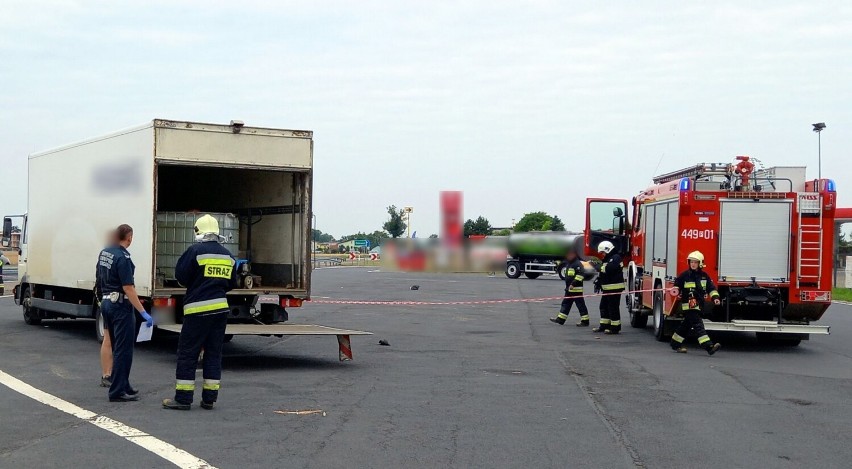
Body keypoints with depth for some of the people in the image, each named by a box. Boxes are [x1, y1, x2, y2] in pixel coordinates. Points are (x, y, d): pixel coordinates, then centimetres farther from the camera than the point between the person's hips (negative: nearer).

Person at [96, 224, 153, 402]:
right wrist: (144, 313, -22)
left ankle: (123, 386, 23)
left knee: (118, 348, 17)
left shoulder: (104, 253, 7)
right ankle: (117, 392, -3)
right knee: (124, 350, -4)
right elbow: (128, 288, -22)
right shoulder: (123, 257, -18)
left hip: (106, 302, 9)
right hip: (121, 306, -9)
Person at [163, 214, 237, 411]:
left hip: (198, 309, -5)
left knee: (187, 353, 1)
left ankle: (183, 398, 1)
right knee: (214, 354, 10)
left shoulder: (195, 251, -9)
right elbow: (231, 283, 15)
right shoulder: (227, 255, 8)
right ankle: (209, 399, 12)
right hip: (220, 308, 5)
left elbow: (181, 276, -5)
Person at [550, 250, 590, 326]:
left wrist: (573, 284, -27)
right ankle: (560, 319, 16)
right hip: (569, 289, 10)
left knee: (581, 305, -4)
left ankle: (585, 321, 0)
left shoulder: (578, 264, -14)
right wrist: (567, 286, 25)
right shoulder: (569, 264, 18)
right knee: (565, 303, 12)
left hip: (576, 289, -10)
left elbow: (580, 275, -23)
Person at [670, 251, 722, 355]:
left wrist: (715, 297, -5)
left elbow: (711, 288, 8)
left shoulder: (704, 276, 8)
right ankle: (709, 346, -24)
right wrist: (676, 290, -16)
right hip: (688, 304, -6)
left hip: (699, 304, 6)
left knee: (687, 325, 16)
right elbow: (677, 284, 5)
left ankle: (675, 344, 31)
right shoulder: (684, 275, -4)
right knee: (698, 325, -14)